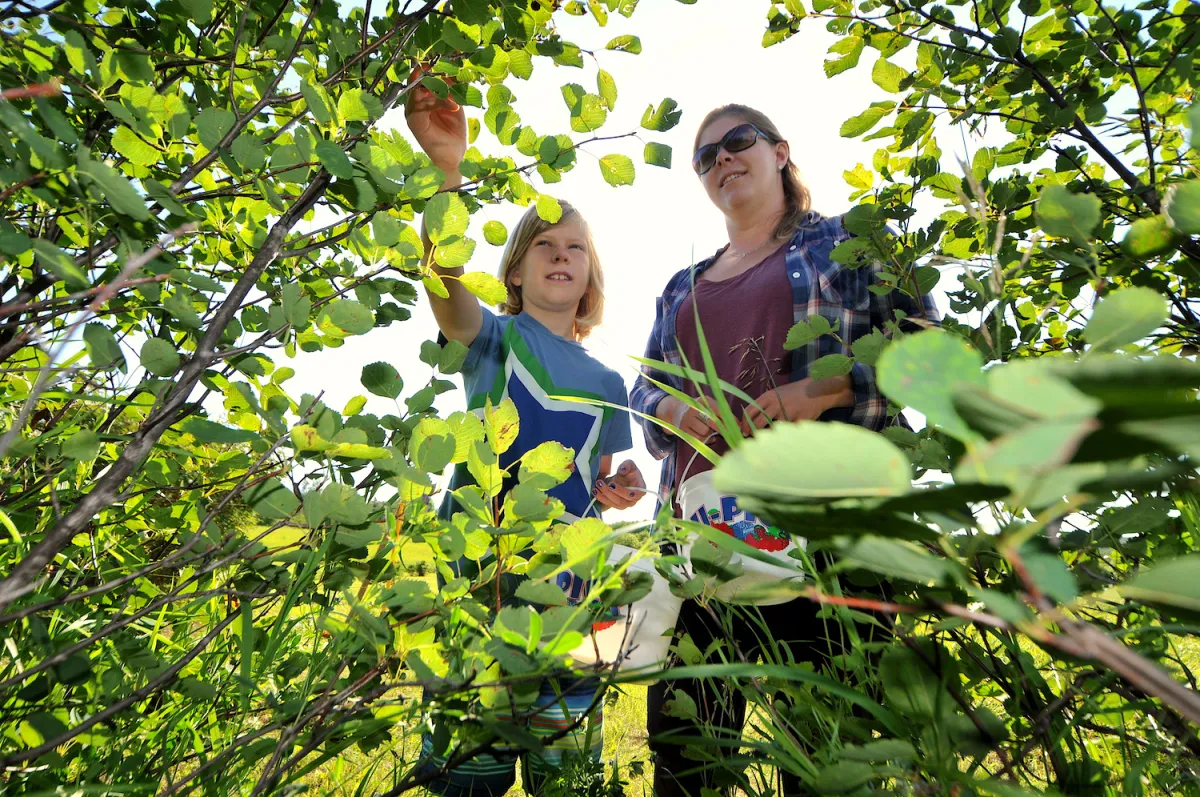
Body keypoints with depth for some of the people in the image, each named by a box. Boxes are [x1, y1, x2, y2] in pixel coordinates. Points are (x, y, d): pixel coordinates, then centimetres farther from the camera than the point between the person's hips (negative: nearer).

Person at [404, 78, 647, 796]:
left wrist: (623, 489, -4)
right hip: (477, 563, -3)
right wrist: (447, 165, -33)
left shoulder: (607, 383, 14)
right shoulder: (494, 339, 3)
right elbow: (444, 278, -19)